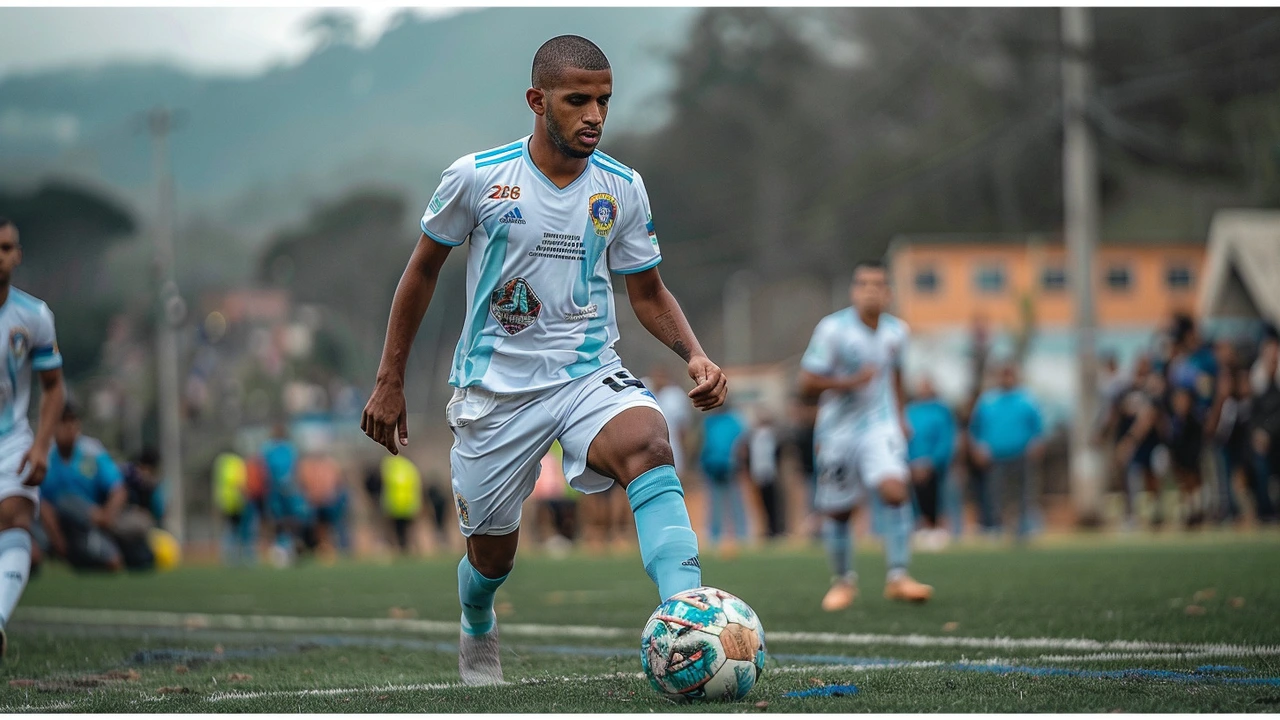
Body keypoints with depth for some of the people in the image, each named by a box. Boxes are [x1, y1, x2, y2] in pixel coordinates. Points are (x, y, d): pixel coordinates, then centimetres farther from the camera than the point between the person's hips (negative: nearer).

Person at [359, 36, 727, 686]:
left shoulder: (621, 187, 0)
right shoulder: (477, 177, -7)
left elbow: (648, 294, 11)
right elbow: (423, 270, 6)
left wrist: (695, 355, -9)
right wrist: (389, 381, 6)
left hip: (589, 372, 1)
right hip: (496, 383, -1)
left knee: (648, 443, -33)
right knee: (491, 554, 7)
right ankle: (477, 631, 46)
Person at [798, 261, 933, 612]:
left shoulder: (896, 331, 3)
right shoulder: (833, 329, -12)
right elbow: (807, 382, -13)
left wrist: (899, 417, 20)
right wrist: (851, 382, -23)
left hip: (880, 426, 2)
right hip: (838, 430, -2)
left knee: (895, 488, -22)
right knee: (839, 511, 5)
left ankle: (897, 576, -18)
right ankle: (843, 581, 27)